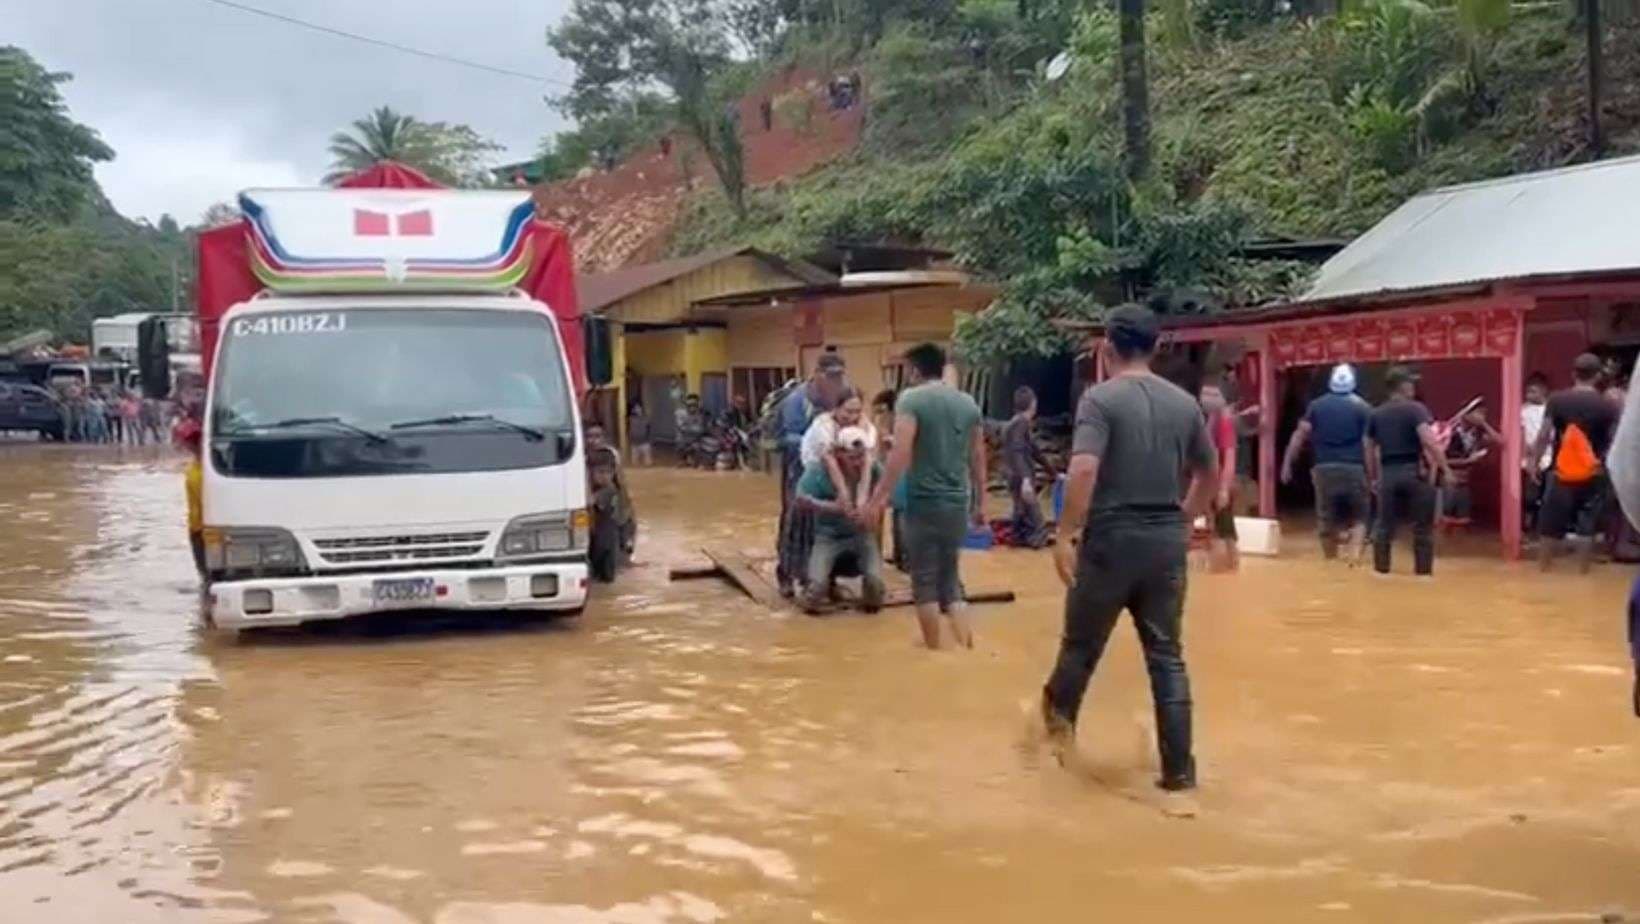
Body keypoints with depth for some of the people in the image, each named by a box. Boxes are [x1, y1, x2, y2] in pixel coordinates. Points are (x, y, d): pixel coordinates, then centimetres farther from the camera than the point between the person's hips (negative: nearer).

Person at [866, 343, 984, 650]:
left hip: (924, 501, -5)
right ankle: (965, 647, 7)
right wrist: (980, 503, 22)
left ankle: (934, 651, 13)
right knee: (950, 578, 17)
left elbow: (901, 452, -18)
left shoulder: (912, 399, -7)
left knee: (925, 580, 7)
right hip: (958, 503, 5)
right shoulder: (968, 403, 10)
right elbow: (978, 459, 14)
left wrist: (880, 496, -17)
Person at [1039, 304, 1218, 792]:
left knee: (1081, 643, 16)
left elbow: (1084, 470, -23)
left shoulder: (1100, 398, -10)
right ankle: (1179, 767, 8)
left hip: (1111, 538, -4)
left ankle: (1060, 718, 38)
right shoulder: (1184, 403, 8)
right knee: (1167, 656, 8)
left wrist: (1065, 535, -19)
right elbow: (1211, 473, 18)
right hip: (1167, 541, 4)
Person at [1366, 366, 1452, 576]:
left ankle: (1381, 571, 13)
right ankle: (1423, 573, 7)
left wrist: (1376, 476, 25)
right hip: (1415, 472, -4)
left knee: (1384, 526, 11)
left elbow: (1370, 449, 16)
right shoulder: (1415, 408, -6)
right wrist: (1446, 469, -14)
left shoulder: (1377, 414, 11)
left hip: (1388, 474, 5)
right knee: (1422, 528, 5)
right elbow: (1429, 441, -18)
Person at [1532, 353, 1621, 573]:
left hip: (1560, 473, 1)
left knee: (1550, 524, 10)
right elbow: (1614, 443, -3)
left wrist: (1535, 463, 6)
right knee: (1587, 526, 7)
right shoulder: (1608, 405, -6)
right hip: (1593, 475, -1)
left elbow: (1544, 436, -2)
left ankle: (1544, 569, 18)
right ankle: (1583, 571, 10)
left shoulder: (1557, 401, -4)